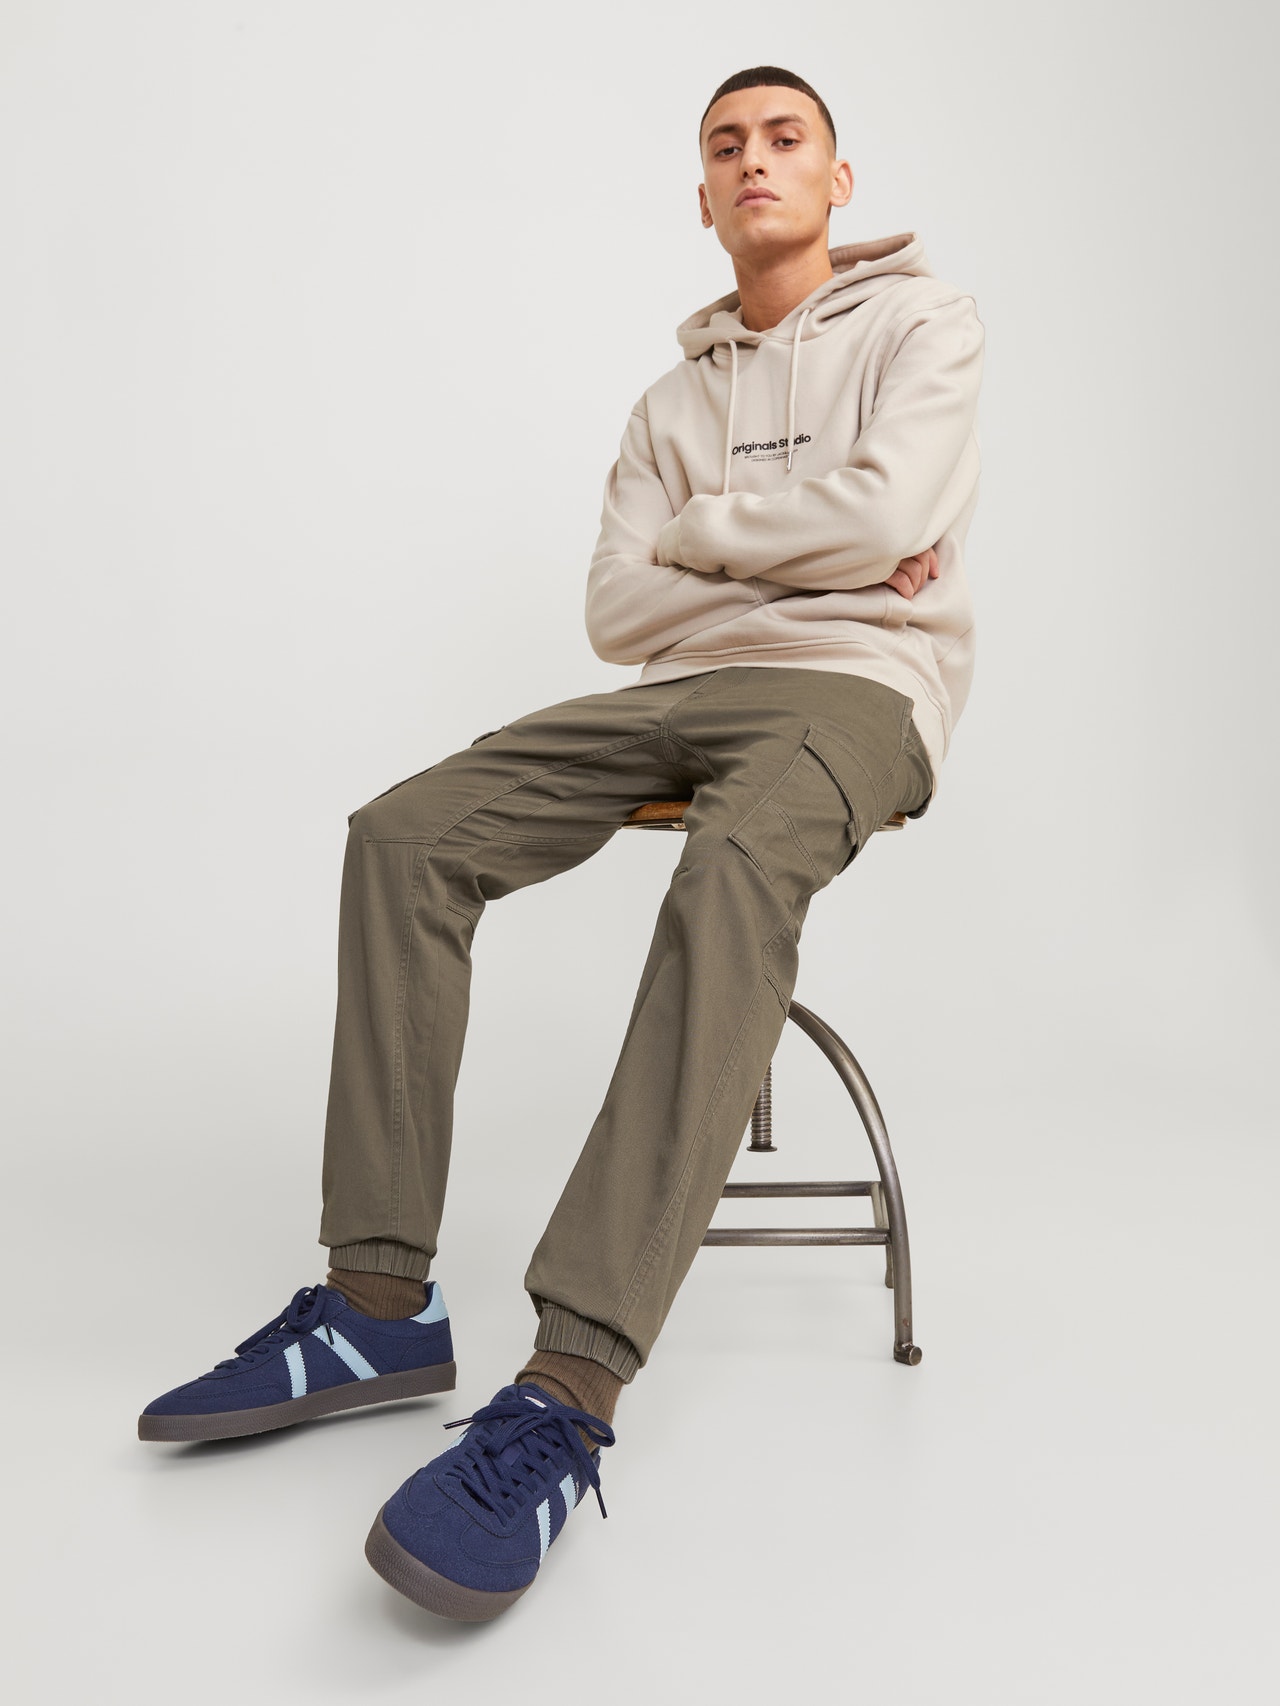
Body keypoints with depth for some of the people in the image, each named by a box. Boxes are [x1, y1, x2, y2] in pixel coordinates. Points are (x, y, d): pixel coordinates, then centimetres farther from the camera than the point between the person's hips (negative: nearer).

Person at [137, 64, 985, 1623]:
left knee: (733, 877, -41)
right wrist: (806, 560, -3)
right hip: (684, 688, 6)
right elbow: (617, 609, 9)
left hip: (856, 687, -5)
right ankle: (380, 1303, -17)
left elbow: (887, 513, -12)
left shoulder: (921, 320, 9)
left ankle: (566, 1393, -45)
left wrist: (700, 531, 2)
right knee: (406, 834, -17)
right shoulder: (674, 399, 23)